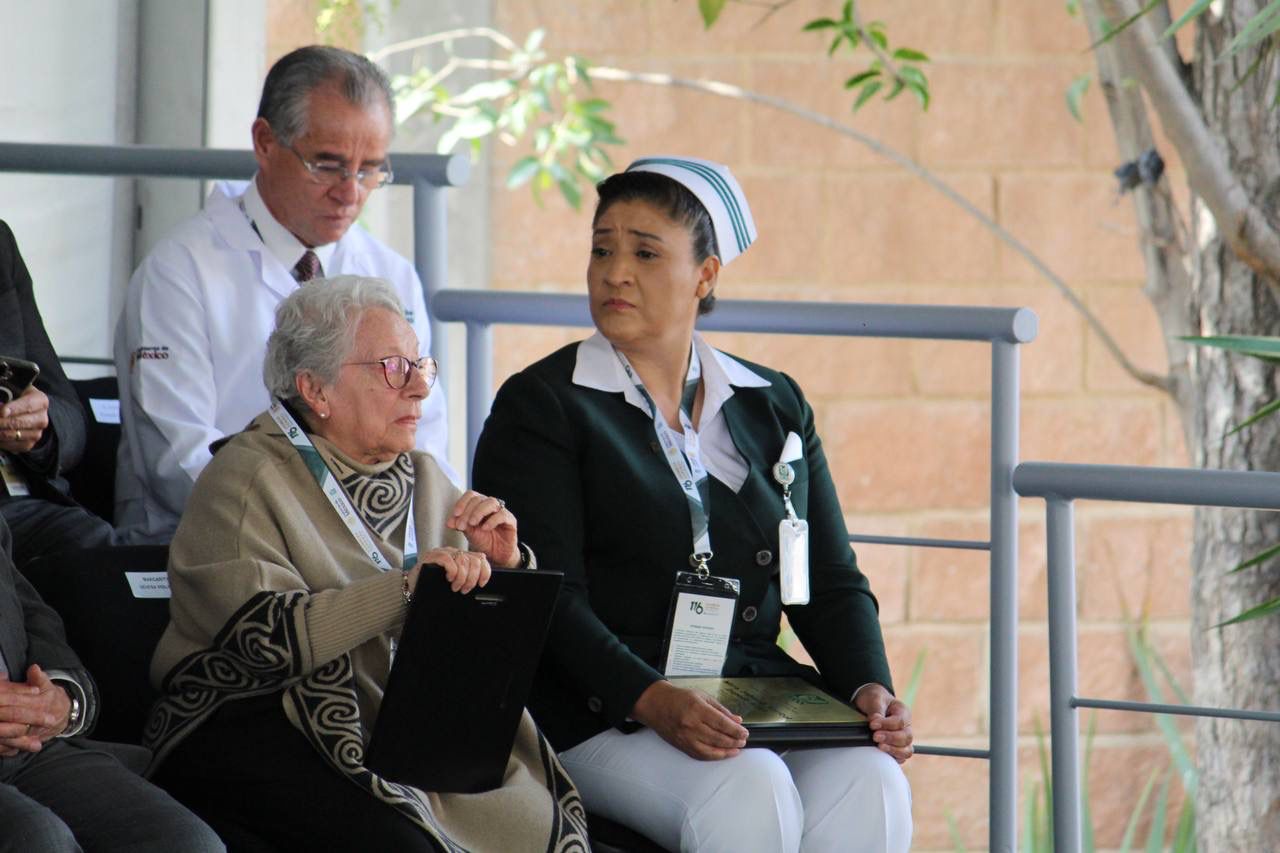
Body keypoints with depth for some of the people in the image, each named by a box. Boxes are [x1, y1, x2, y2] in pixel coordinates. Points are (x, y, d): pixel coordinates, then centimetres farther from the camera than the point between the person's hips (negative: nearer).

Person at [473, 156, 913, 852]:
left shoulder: (775, 405, 17)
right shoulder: (539, 406, 3)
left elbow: (831, 583, 16)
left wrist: (869, 689, -5)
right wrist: (653, 701, -25)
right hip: (604, 712, -4)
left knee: (870, 785, -28)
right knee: (750, 792, -34)